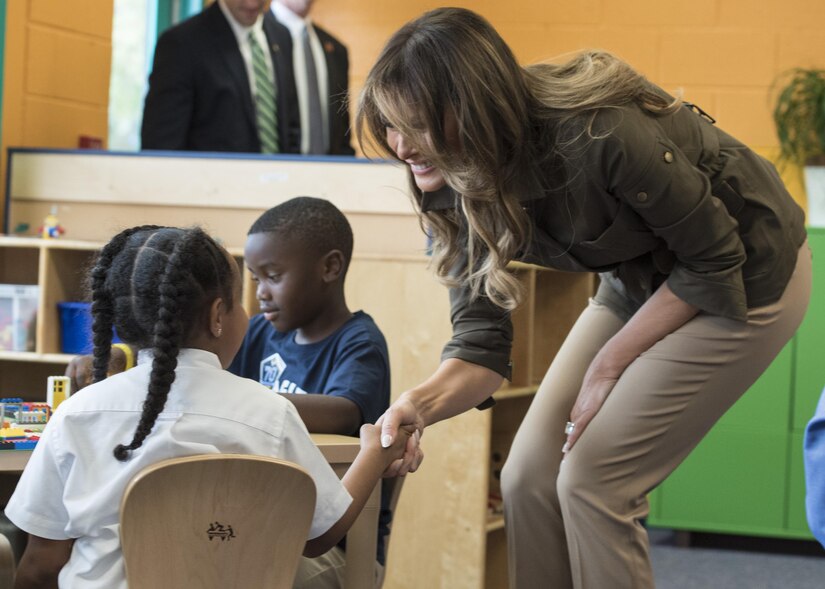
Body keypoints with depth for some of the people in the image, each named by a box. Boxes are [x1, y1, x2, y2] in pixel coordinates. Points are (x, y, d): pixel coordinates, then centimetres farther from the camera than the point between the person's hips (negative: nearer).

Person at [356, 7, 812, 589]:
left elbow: (715, 262, -22)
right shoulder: (457, 188, -14)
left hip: (743, 279, -7)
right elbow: (481, 338, -13)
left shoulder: (600, 136, -36)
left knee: (591, 477, -15)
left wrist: (609, 364, -17)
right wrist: (423, 402, -35)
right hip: (640, 278, 7)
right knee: (530, 475, -2)